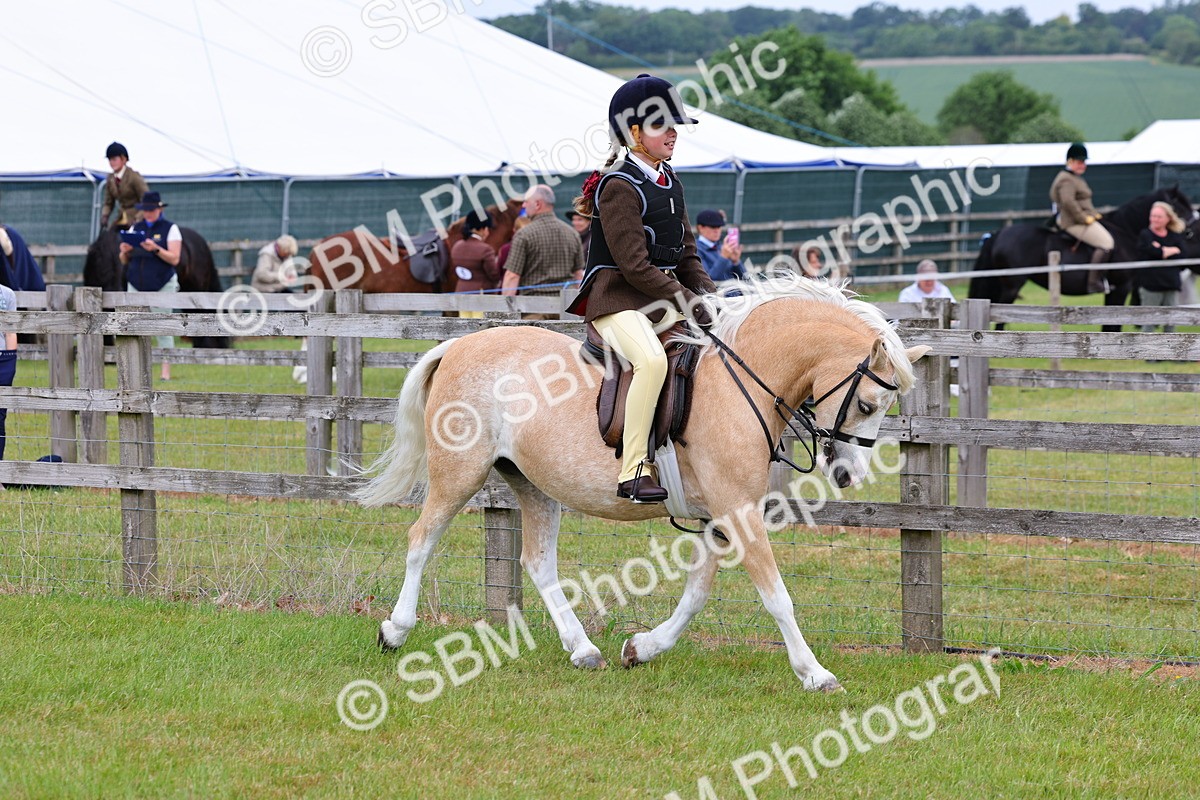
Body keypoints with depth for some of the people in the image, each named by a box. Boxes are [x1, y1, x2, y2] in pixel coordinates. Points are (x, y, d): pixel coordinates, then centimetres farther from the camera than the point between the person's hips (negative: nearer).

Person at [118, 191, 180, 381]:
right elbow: (125, 261, 13)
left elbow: (174, 259, -9)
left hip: (161, 285, -4)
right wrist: (125, 252, -9)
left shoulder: (170, 229, 0)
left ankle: (166, 373, -3)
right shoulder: (136, 228, 12)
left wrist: (156, 249, -23)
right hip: (136, 285, 4)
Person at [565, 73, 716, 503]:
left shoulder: (670, 183, 14)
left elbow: (686, 253, 18)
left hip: (662, 301, 9)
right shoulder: (618, 187, -14)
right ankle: (634, 471, -32)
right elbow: (635, 266, -19)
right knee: (652, 359, -35)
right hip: (617, 298, -9)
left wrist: (709, 293, 1)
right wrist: (687, 301, -20)